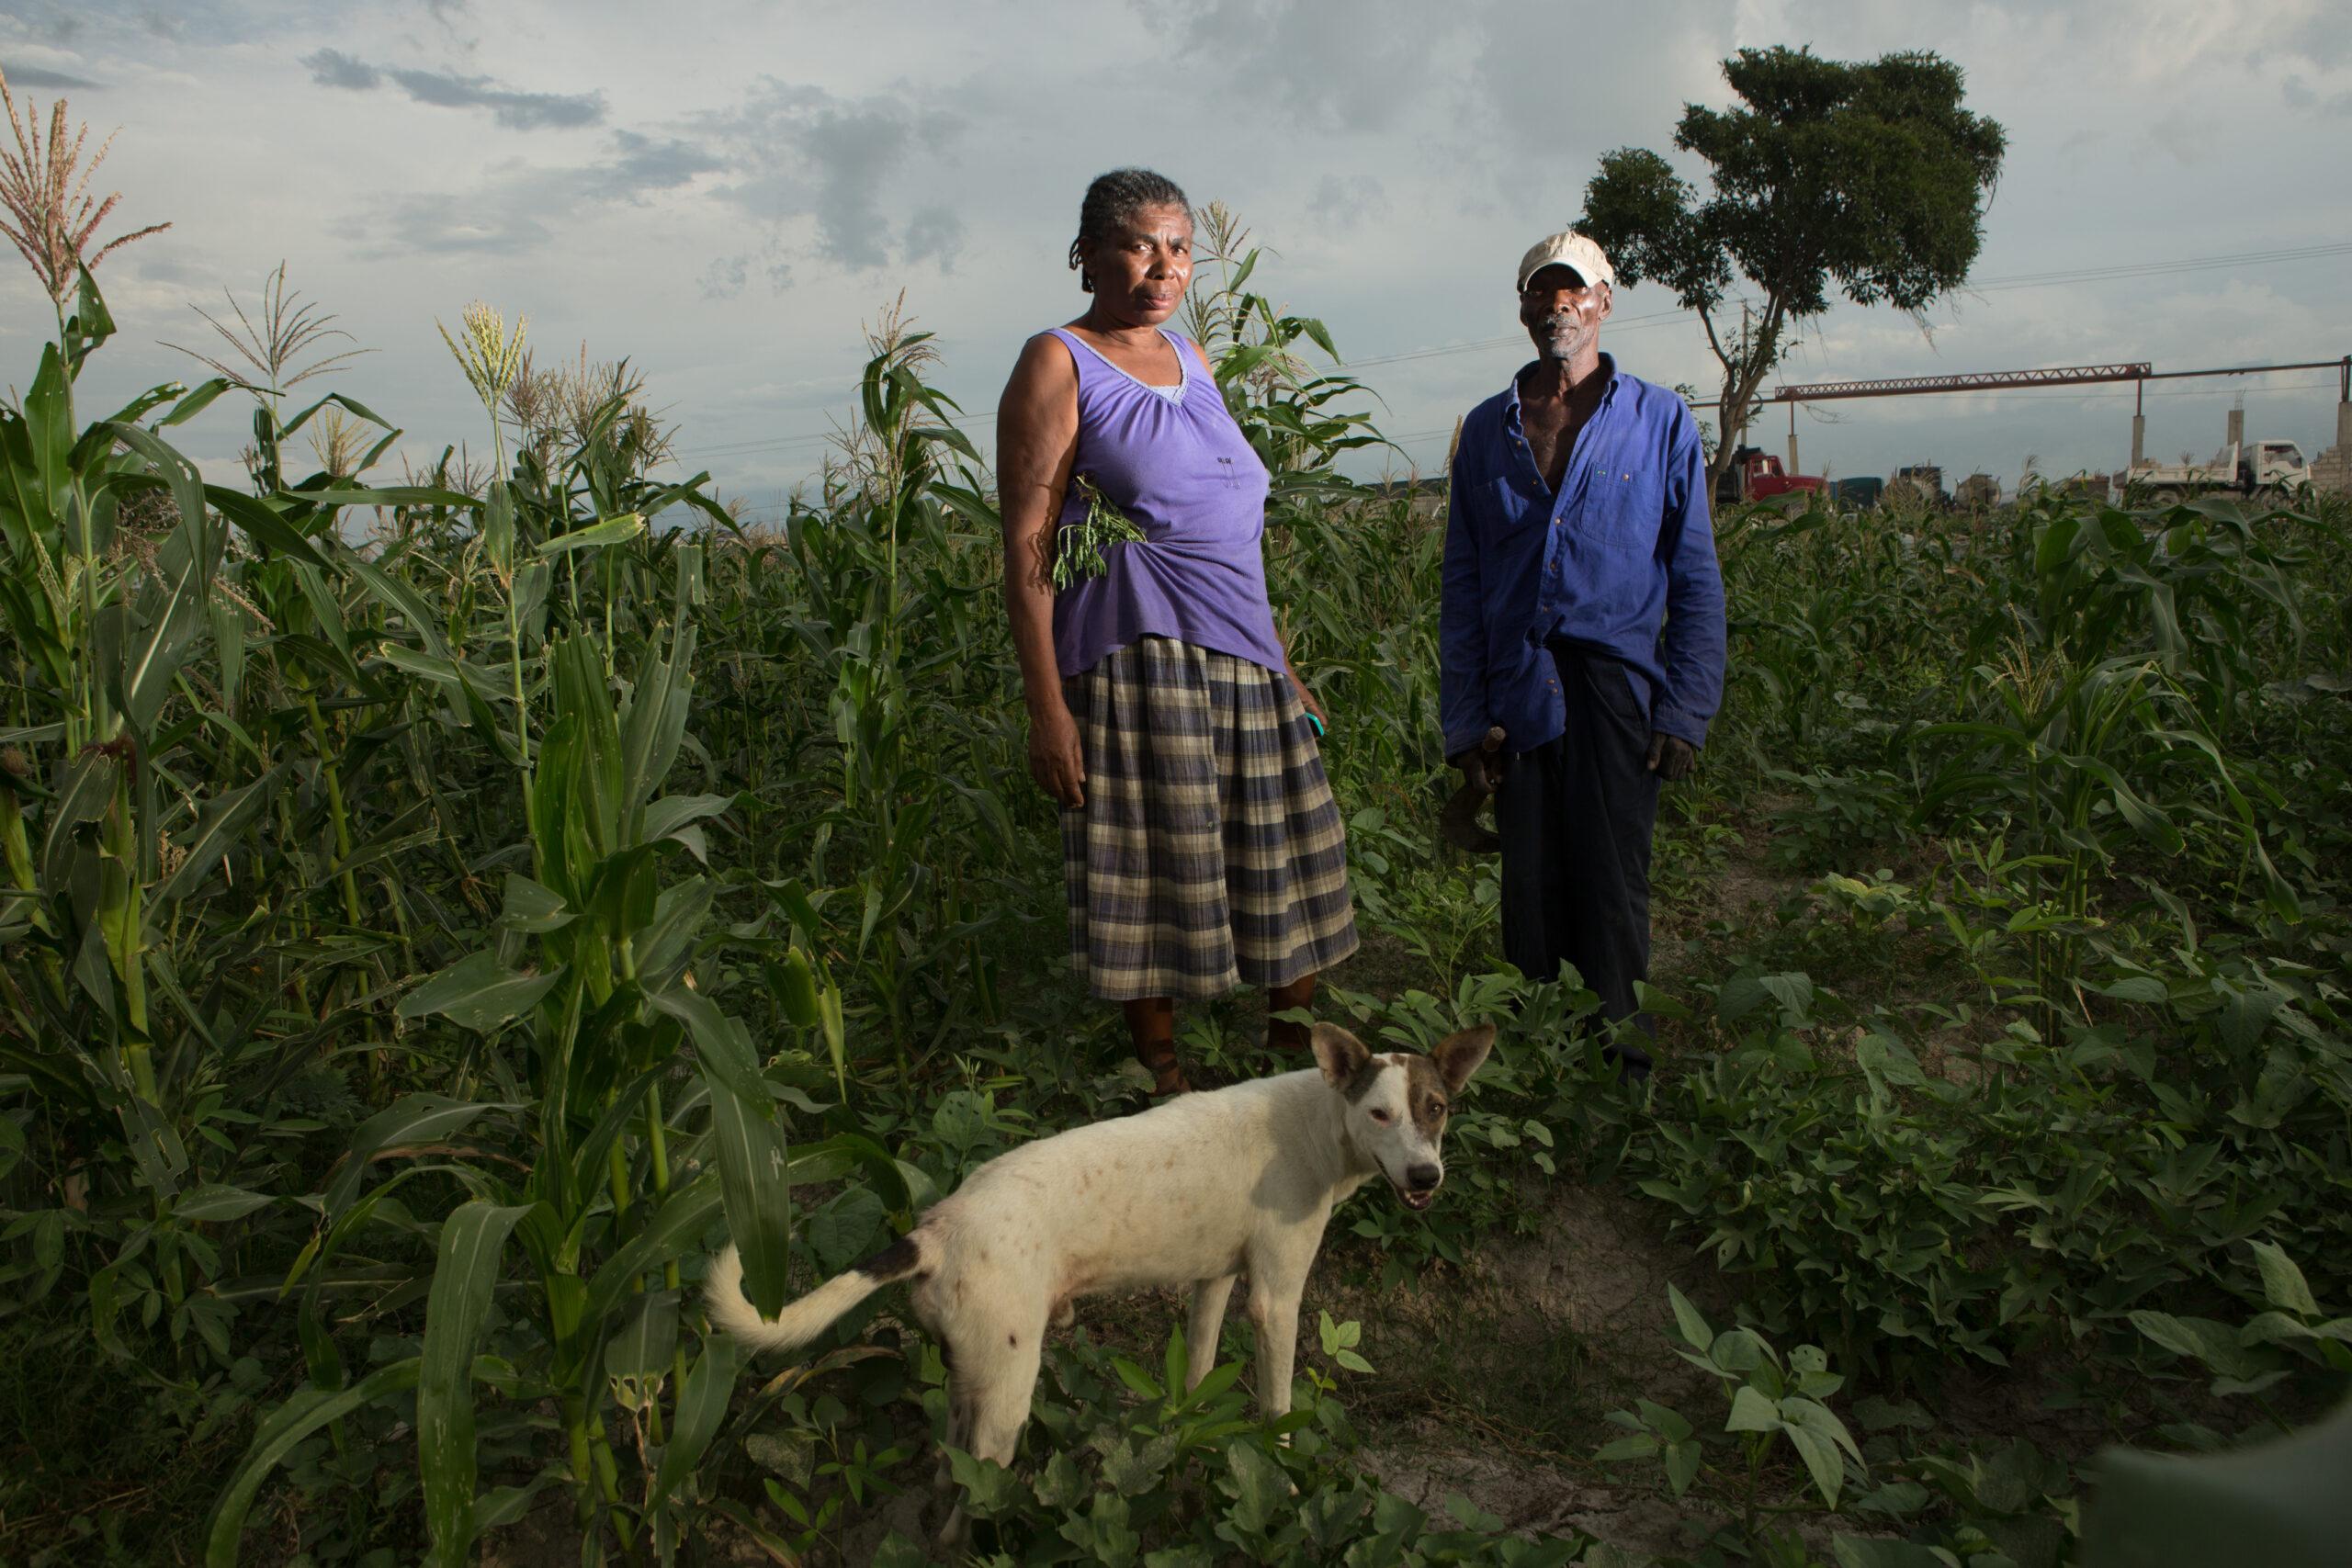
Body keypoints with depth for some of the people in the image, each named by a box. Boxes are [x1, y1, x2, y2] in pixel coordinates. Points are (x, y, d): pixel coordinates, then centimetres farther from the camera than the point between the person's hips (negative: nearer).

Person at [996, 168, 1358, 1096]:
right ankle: (1164, 1081, 17)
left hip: (1243, 662, 7)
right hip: (1139, 662, -7)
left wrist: (1281, 667, 20)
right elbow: (1027, 549, -10)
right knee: (1155, 872, -1)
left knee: (1287, 869, 12)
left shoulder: (1190, 357, 17)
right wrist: (1046, 709, -17)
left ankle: (1295, 1051, 30)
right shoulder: (1058, 365, -4)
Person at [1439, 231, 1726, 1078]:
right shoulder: (1485, 430, 13)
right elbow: (1461, 586, 11)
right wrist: (1463, 720, 5)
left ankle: (1620, 1068, 15)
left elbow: (1695, 579, 5)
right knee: (1530, 892, 6)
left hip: (1617, 689, -2)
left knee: (1611, 891, 0)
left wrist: (1687, 710, -4)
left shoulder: (1661, 420, 7)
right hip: (1518, 694, 2)